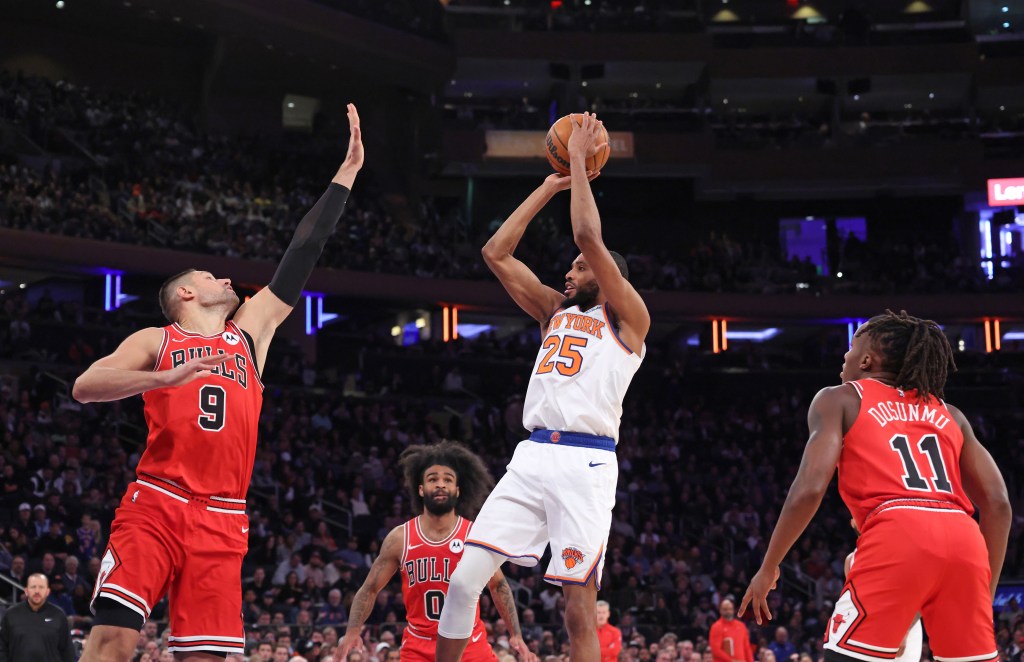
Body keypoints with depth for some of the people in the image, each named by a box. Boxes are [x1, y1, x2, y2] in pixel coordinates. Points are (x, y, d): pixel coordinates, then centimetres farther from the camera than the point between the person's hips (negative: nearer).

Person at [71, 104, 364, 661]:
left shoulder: (251, 331, 22)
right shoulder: (155, 341, 12)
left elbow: (303, 253, 22)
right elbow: (84, 387, -4)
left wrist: (347, 171, 23)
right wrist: (168, 377, -16)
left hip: (222, 519, 4)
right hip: (156, 504, -4)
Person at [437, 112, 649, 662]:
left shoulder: (628, 319, 4)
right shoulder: (556, 312, 23)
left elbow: (589, 237, -9)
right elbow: (496, 253, 19)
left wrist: (580, 161, 0)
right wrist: (551, 185, 18)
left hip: (585, 463, -6)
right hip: (532, 457, 6)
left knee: (578, 606, -5)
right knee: (464, 578, -5)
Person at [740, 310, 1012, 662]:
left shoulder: (839, 399, 18)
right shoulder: (950, 415, 28)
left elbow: (810, 488, 3)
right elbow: (997, 503, 19)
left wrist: (768, 568, 11)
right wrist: (986, 592, 25)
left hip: (896, 537, -4)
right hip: (964, 541, 4)